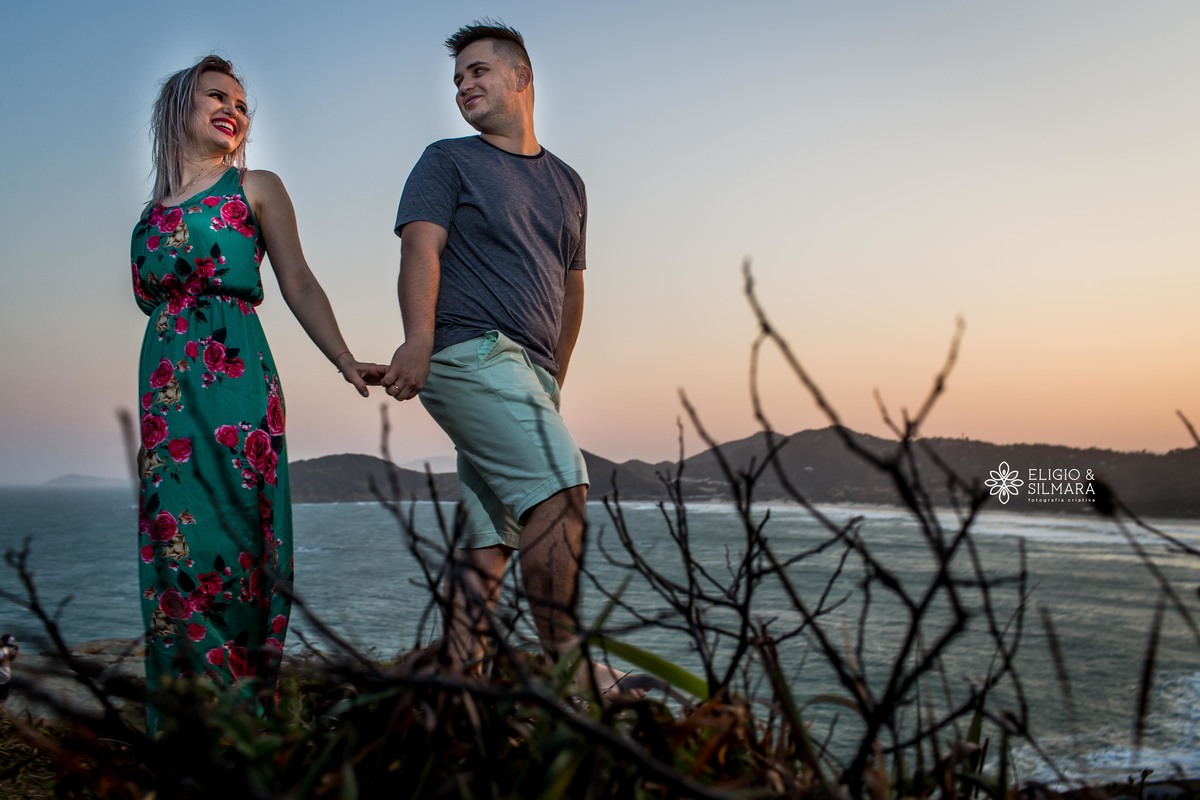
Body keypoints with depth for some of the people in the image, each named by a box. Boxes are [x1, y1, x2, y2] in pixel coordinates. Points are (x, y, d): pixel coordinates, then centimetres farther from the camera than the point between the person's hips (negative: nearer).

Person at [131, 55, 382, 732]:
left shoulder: (256, 189, 9)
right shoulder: (155, 208, 20)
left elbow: (299, 284, 2)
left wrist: (345, 360, -8)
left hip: (233, 376, -4)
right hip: (166, 381, 4)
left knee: (231, 534, -9)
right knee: (174, 535, 0)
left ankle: (242, 711, -3)